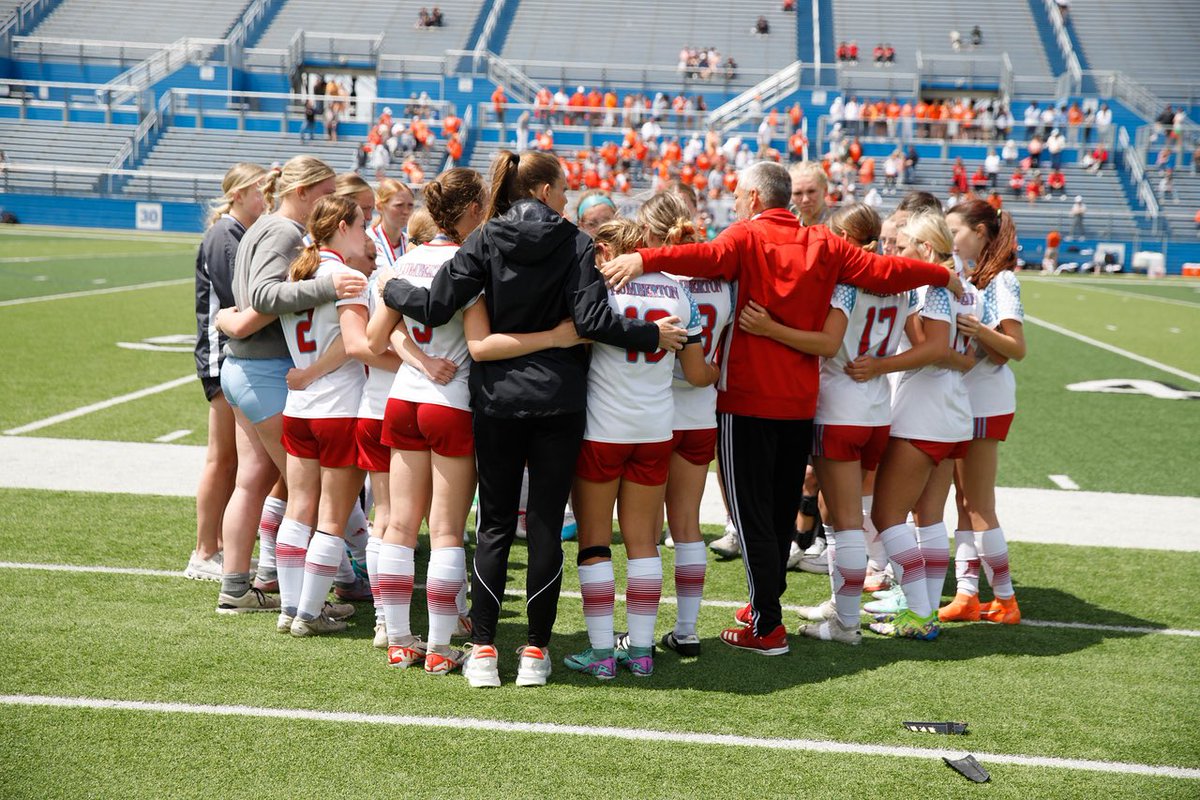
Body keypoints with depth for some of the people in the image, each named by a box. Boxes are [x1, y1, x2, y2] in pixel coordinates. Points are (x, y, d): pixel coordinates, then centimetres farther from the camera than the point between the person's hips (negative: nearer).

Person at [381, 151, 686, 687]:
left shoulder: (485, 241, -1)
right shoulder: (574, 243, -4)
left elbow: (435, 306, -7)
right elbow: (593, 320, -14)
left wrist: (391, 289, 11)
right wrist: (653, 334, -2)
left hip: (497, 400, 1)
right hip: (559, 401, -1)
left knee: (494, 526, 9)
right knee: (546, 526, 5)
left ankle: (483, 650, 8)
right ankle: (535, 651, 9)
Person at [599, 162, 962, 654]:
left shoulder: (747, 238, -9)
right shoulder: (823, 245, 5)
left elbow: (709, 256, -29)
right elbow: (882, 271, 3)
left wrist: (645, 259, -42)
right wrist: (942, 276, 18)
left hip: (747, 401, -6)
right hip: (801, 404, 6)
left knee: (752, 514, 1)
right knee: (782, 511, 18)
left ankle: (767, 627, 2)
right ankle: (766, 604, 33)